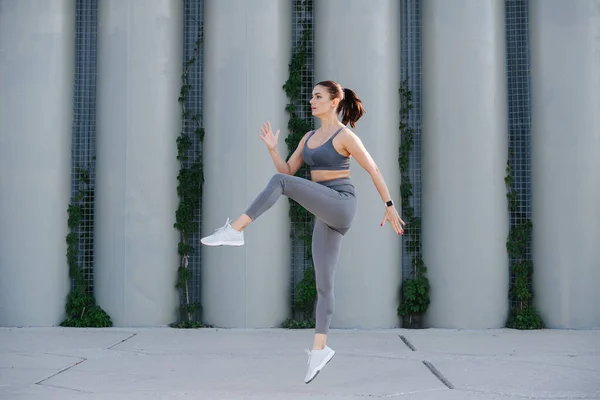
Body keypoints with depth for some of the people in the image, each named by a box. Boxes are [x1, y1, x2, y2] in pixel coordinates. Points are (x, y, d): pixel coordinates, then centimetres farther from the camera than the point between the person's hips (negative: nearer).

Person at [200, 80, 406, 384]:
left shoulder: (345, 135, -5)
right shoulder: (309, 137, 17)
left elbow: (374, 170, -3)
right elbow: (288, 169, 16)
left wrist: (389, 206, -1)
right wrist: (272, 149, 0)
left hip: (341, 204, -8)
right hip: (326, 214, 8)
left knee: (280, 183, -24)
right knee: (323, 282, 5)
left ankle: (235, 231, -23)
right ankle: (320, 348, 8)